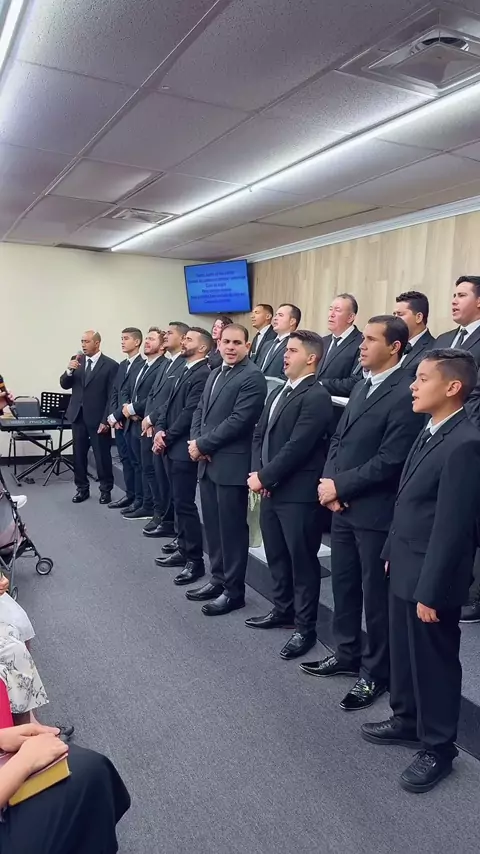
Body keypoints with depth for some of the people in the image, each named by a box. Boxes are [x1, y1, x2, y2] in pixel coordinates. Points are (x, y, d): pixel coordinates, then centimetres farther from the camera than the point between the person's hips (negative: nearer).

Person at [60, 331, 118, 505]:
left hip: (98, 418, -5)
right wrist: (69, 371, -13)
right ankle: (82, 488, 22)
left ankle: (106, 490, 17)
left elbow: (112, 396, -9)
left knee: (102, 456, 3)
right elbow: (65, 385, 8)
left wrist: (105, 420, -13)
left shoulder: (110, 365, -7)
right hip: (78, 416, 5)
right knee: (78, 455, 10)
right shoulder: (77, 361, 8)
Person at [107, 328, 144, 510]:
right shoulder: (122, 364, 16)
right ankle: (130, 494, 22)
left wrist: (115, 415, -14)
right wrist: (114, 415, 0)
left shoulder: (143, 364, -13)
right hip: (119, 420, 8)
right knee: (125, 459, 13)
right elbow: (115, 392, 15)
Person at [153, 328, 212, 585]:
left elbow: (189, 413, -20)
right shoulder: (185, 370, 16)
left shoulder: (203, 374, -15)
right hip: (172, 447, 10)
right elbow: (169, 404, 14)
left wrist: (167, 437, -11)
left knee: (185, 503, -4)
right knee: (178, 502, 16)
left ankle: (195, 559, 6)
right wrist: (160, 430, -1)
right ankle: (184, 550, 27)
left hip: (183, 448, -10)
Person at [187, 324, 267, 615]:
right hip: (208, 463, 8)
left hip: (231, 465, -8)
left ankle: (234, 590, 14)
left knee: (232, 528, 1)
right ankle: (218, 578, 30)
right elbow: (200, 410, 17)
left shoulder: (253, 377, -12)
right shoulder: (215, 374, 17)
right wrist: (196, 442, -2)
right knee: (213, 525, 16)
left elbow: (239, 421, -20)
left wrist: (202, 444, -14)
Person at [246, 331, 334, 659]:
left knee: (302, 561, 4)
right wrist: (258, 473, -1)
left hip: (298, 493, -9)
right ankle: (283, 610, 38)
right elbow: (260, 435, 14)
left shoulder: (316, 397, -15)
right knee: (276, 555, 20)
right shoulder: (278, 392, 14)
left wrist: (264, 476, -14)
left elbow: (297, 447, -21)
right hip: (271, 490, 9)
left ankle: (305, 627, 18)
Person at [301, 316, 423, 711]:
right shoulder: (362, 386, 11)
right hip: (343, 505, 8)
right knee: (343, 584, 19)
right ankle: (347, 654, 37)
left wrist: (340, 485, -14)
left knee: (376, 593, 7)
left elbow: (389, 462, -21)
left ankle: (376, 672, 25)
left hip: (375, 511, -8)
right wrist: (329, 479, -3)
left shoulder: (405, 394, -17)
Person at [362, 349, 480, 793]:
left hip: (430, 576, -9)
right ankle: (407, 720, 42)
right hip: (405, 567, 9)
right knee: (404, 651, 22)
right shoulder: (431, 432, 7)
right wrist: (392, 553, 15)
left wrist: (431, 590, -20)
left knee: (434, 660, 10)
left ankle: (437, 747, 29)